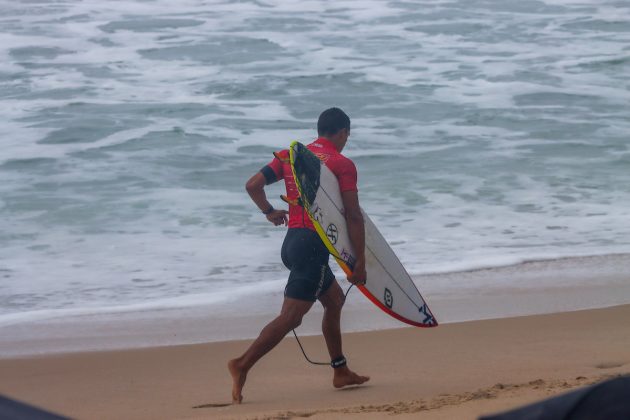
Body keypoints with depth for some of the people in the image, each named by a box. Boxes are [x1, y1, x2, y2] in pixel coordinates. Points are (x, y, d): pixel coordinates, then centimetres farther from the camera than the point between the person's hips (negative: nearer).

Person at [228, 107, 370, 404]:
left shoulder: (289, 155, 12)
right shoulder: (342, 164, -5)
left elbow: (253, 185, 6)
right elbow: (353, 216, -9)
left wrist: (269, 212, 24)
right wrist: (360, 262, -6)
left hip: (292, 241, 8)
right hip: (314, 244, -8)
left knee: (334, 299, 23)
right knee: (290, 317, -10)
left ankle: (341, 371, 27)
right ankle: (243, 364, -19)